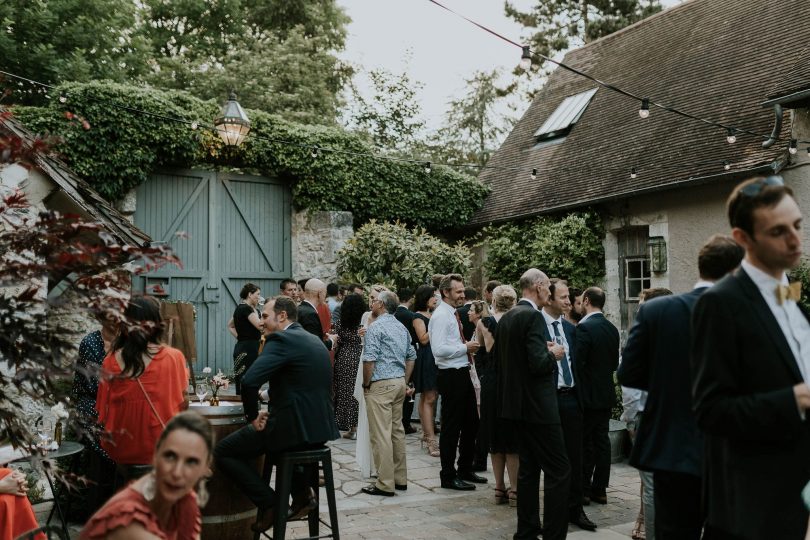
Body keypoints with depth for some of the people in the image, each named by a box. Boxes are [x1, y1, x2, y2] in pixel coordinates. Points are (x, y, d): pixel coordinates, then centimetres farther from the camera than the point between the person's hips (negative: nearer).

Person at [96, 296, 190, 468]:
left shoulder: (111, 361, -5)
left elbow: (103, 410, 2)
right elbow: (183, 404, -2)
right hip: (160, 452, -4)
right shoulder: (174, 357, -11)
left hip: (119, 452, 4)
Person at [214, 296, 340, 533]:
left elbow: (249, 381, -25)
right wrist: (272, 411, 14)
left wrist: (252, 417, -9)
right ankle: (302, 492, 29)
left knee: (222, 451, 5)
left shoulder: (281, 339, -13)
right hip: (320, 427, 9)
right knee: (276, 433, 39)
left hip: (295, 427, -9)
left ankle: (269, 504, 4)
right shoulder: (315, 341, 14)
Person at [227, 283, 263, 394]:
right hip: (248, 350, -10)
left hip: (242, 346, 10)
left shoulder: (240, 308, 16)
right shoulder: (246, 308, -13)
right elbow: (260, 325, -22)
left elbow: (230, 326, 27)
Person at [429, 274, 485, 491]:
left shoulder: (453, 314, 14)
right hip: (450, 376, -10)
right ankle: (448, 477, 12)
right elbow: (438, 349, -25)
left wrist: (468, 348, 7)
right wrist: (465, 347, -17)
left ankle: (465, 470, 33)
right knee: (451, 428, 0)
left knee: (471, 424, 18)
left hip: (462, 373, 10)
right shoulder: (440, 316, -15)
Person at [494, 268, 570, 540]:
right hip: (538, 405, -10)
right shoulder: (533, 316, -17)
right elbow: (538, 364, -24)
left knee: (529, 467, 16)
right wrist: (553, 354, -4)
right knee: (559, 469, -4)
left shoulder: (506, 317, 10)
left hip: (518, 403, 10)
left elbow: (497, 355, 16)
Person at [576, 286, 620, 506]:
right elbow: (615, 362, 12)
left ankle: (584, 489, 8)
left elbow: (577, 362, -21)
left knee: (585, 442, 1)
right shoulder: (612, 328, 6)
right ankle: (600, 489, 17)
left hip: (588, 395, -7)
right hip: (606, 394, 7)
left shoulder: (584, 328, -18)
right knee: (602, 440, 10)